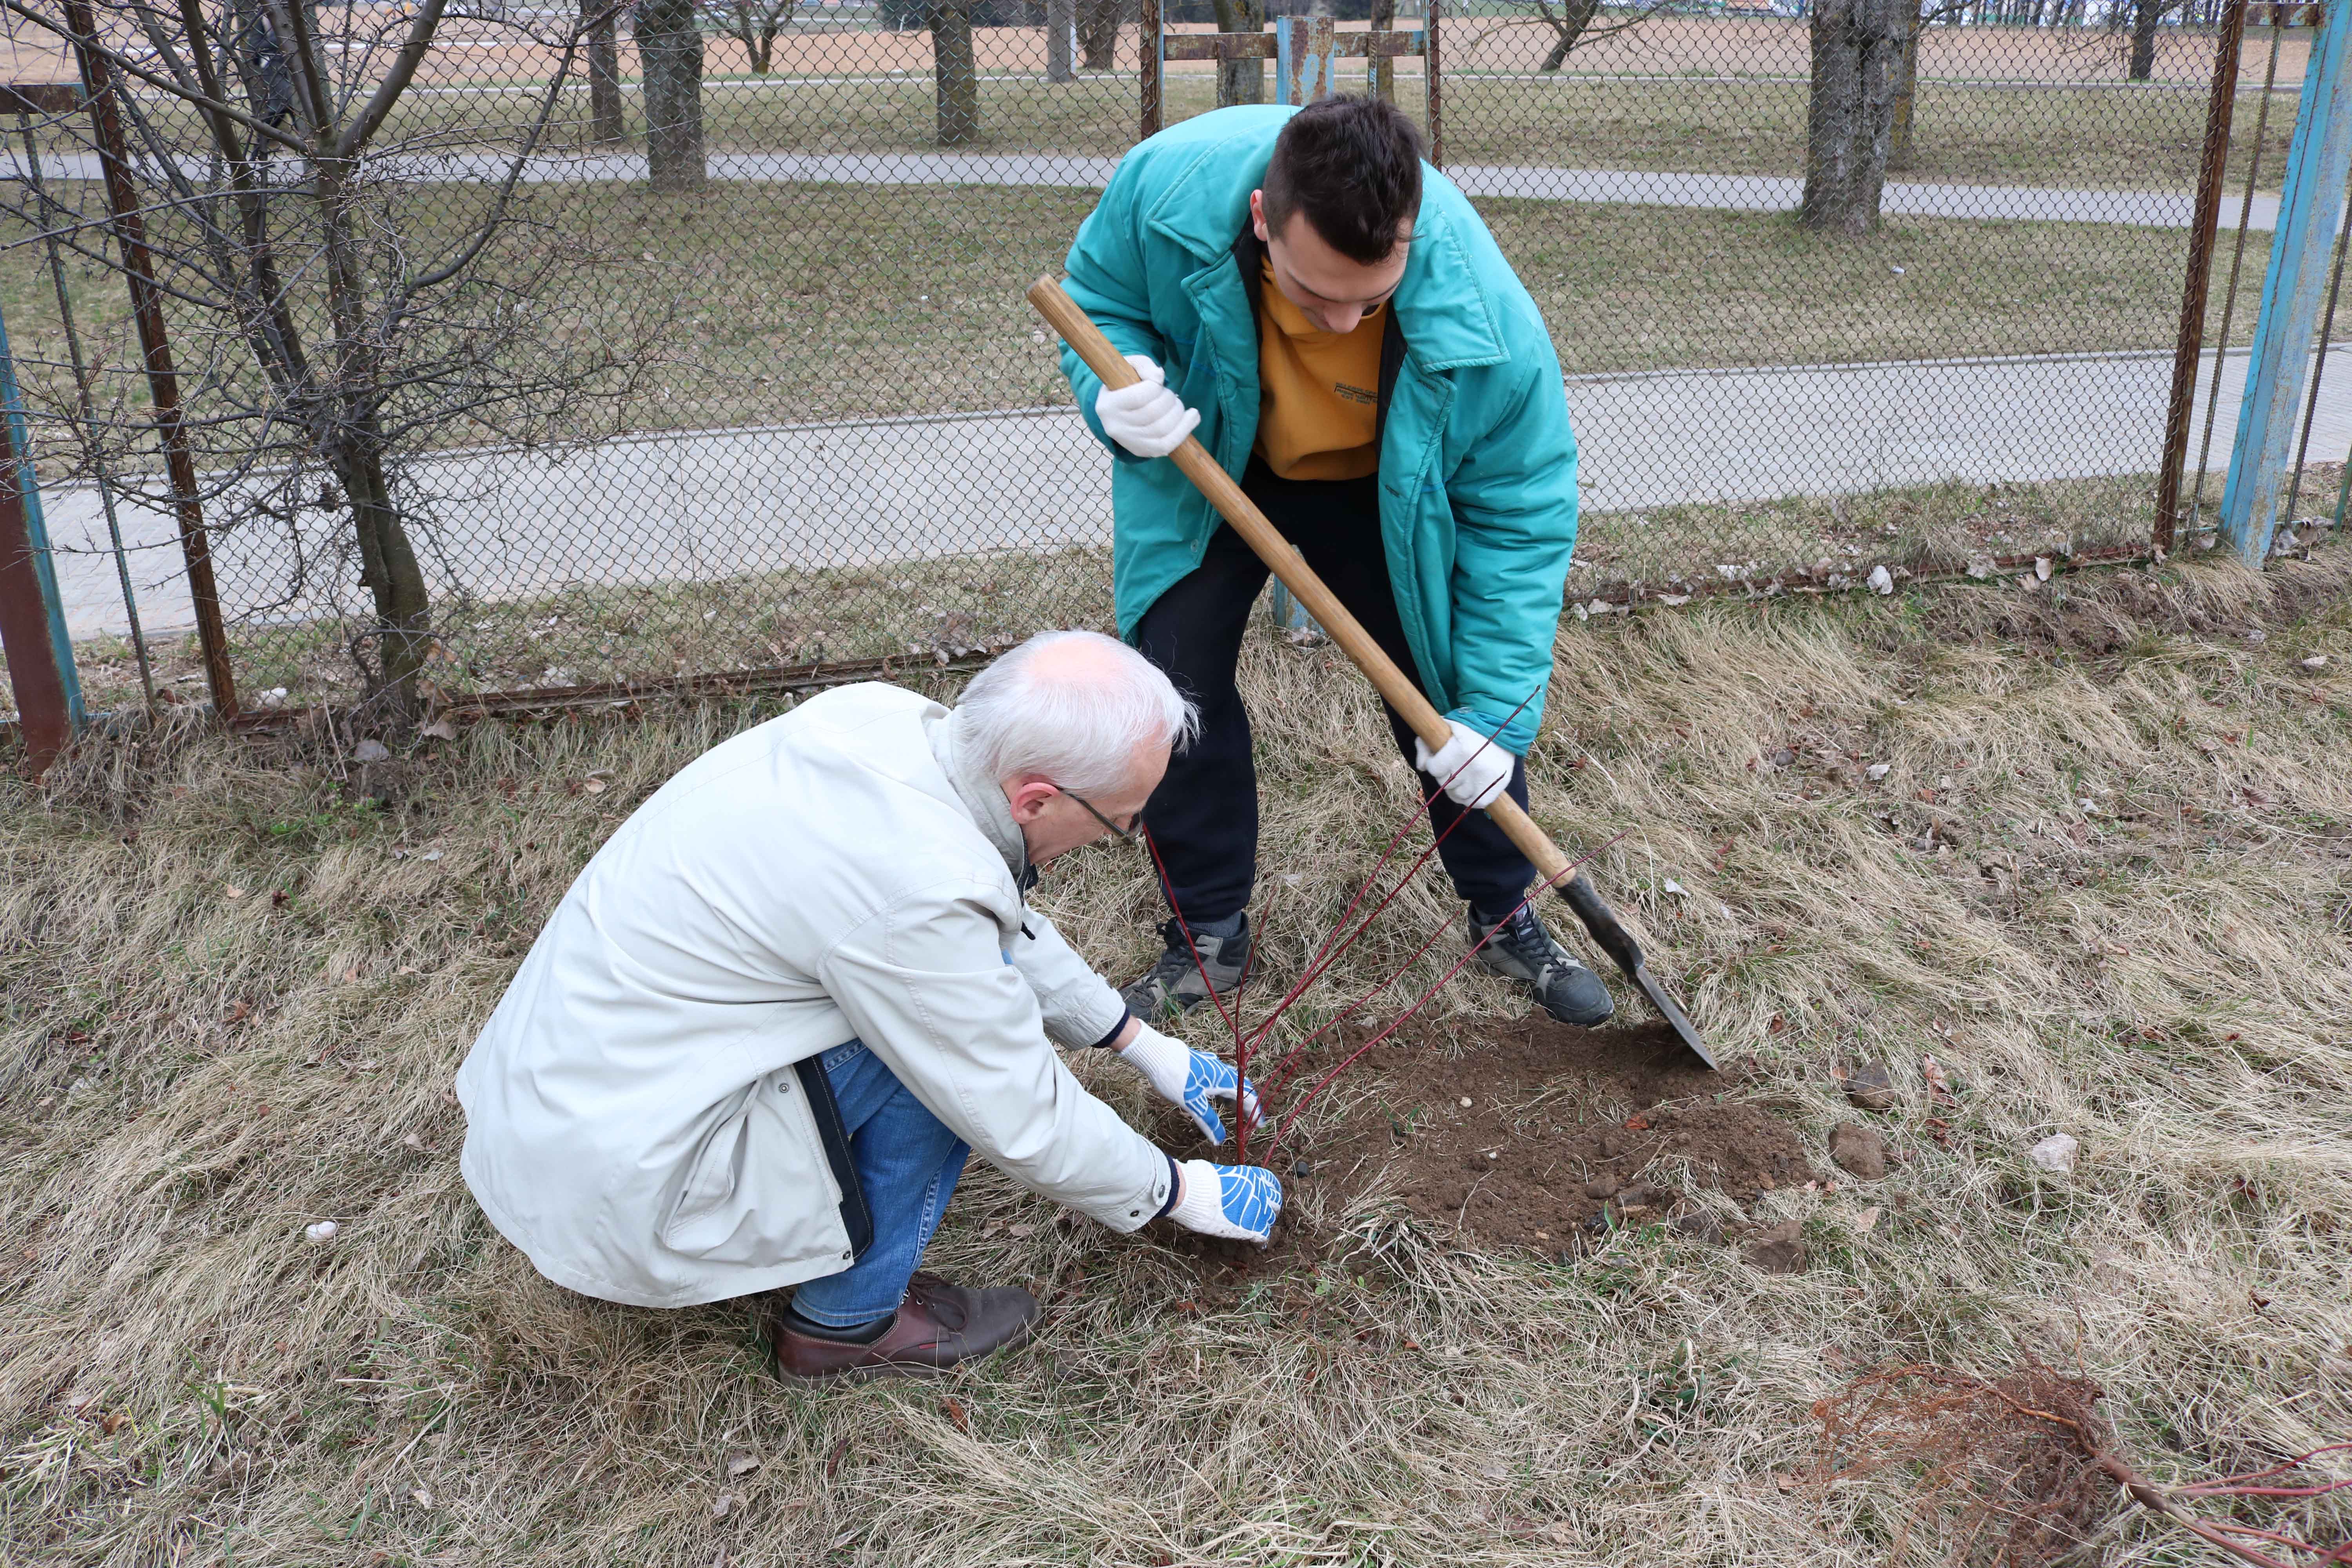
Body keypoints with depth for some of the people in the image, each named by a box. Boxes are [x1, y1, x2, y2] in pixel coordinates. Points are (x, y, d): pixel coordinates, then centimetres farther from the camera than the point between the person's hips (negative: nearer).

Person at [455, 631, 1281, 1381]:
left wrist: (1144, 1044, 20)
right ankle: (851, 1317, 6)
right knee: (956, 1028, -15)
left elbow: (1010, 926, 13)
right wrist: (1182, 1193, 1)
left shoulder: (887, 723, -6)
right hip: (606, 1169, -8)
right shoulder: (916, 884, -30)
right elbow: (1024, 1124, -16)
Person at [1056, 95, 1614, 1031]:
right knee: (1177, 680, -6)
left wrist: (1495, 713, -28)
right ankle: (1207, 939, 14)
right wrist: (1122, 397, -36)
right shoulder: (1169, 185, -36)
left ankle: (1506, 919, 25)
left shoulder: (1484, 319, -39)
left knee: (1453, 693, 1)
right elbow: (1097, 298, -13)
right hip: (1206, 467, 1)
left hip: (1388, 492, -1)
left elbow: (1522, 518, -26)